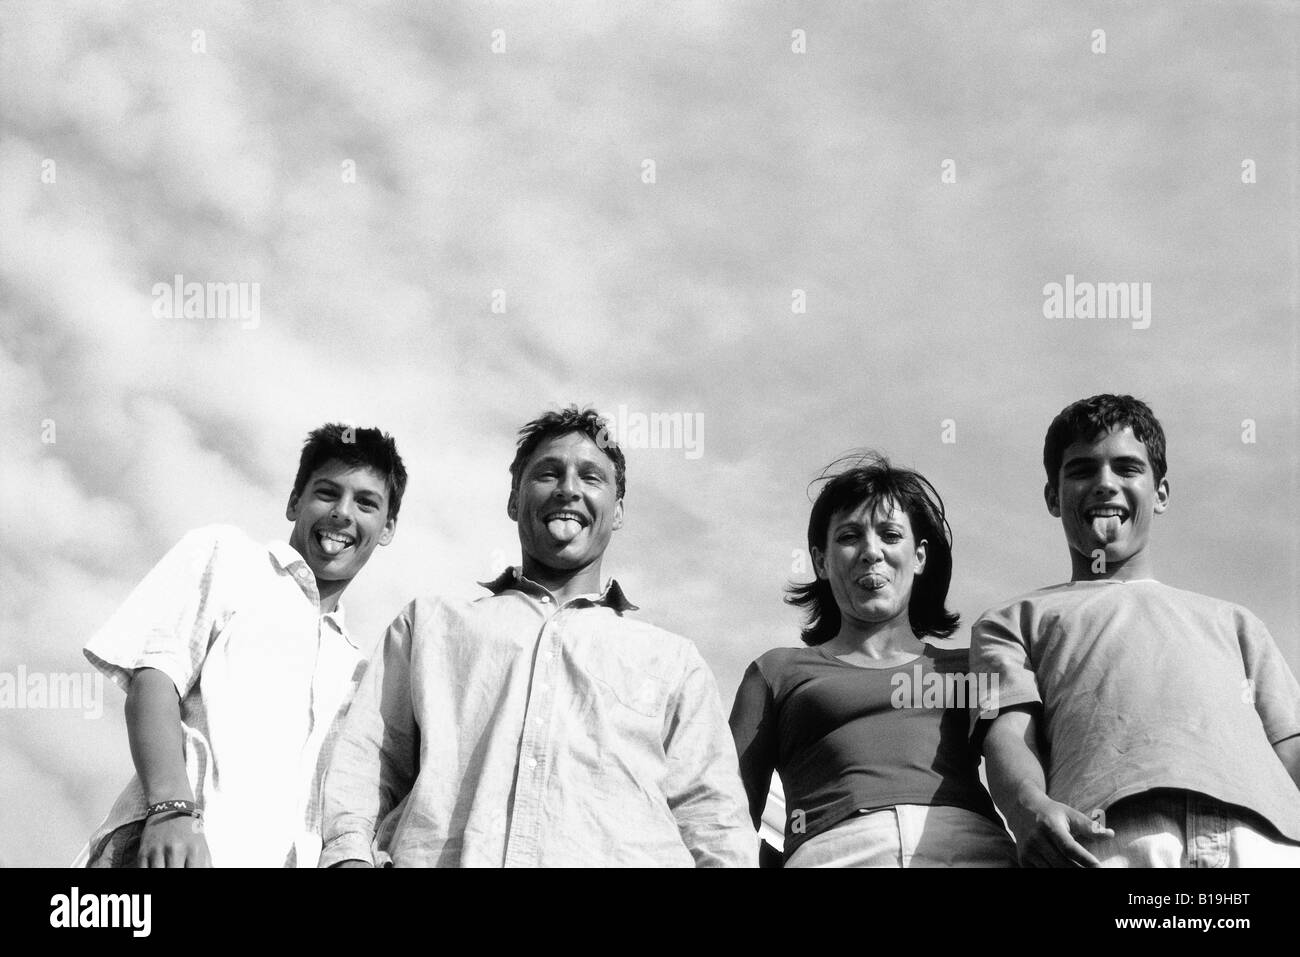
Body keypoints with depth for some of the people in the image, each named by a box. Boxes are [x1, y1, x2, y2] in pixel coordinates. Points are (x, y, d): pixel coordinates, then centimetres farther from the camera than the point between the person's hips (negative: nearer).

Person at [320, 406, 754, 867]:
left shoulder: (673, 660, 23)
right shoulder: (429, 623, 25)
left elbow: (715, 828, 16)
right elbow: (366, 757, 15)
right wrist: (350, 853, -5)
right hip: (439, 859, 1)